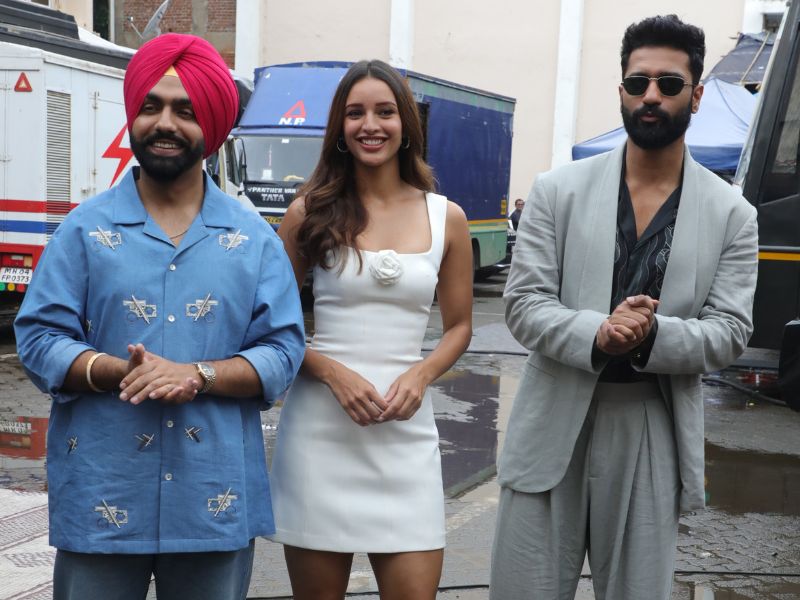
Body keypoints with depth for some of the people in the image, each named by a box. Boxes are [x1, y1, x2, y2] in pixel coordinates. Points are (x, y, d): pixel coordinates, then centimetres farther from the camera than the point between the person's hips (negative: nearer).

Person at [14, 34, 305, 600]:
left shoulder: (254, 236, 5)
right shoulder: (87, 227, 3)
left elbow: (284, 350, 0)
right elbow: (38, 338, -1)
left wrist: (199, 375, -16)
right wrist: (118, 372, -19)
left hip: (216, 497, 1)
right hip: (101, 495, -1)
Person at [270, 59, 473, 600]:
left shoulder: (446, 217, 5)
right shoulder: (310, 211, 2)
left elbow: (459, 326, 12)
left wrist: (419, 376, -7)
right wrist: (333, 372, -12)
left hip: (406, 431, 1)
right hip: (318, 427, -1)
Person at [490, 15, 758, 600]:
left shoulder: (732, 215, 3)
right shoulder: (558, 190, 2)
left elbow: (730, 331, -1)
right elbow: (524, 303, -3)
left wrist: (652, 335, -20)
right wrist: (596, 333, -22)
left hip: (654, 437, 1)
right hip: (553, 427, 0)